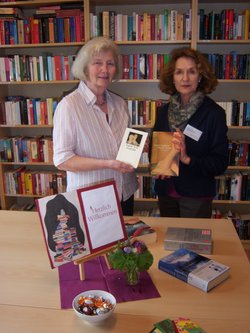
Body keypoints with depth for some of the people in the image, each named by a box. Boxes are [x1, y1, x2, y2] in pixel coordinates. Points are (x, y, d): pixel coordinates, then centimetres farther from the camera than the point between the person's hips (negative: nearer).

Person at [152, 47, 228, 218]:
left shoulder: (214, 113, -12)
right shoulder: (164, 111, 1)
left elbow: (220, 163, -12)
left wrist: (188, 159, -26)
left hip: (196, 196, -4)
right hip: (166, 192, 4)